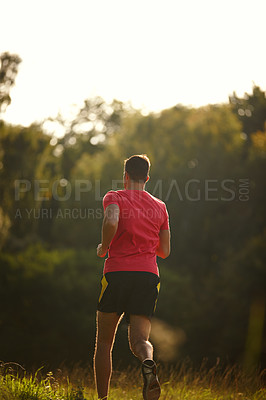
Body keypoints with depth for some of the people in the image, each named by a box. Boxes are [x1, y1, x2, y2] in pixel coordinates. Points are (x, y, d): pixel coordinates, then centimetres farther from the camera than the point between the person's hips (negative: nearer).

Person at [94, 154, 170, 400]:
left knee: (104, 343, 11)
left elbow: (111, 221, -19)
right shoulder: (160, 207, 16)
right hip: (149, 275, 3)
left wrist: (104, 247, -2)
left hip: (117, 272, -2)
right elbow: (164, 251, 17)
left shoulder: (114, 197, 4)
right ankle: (148, 362, -39)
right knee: (139, 339, -4)